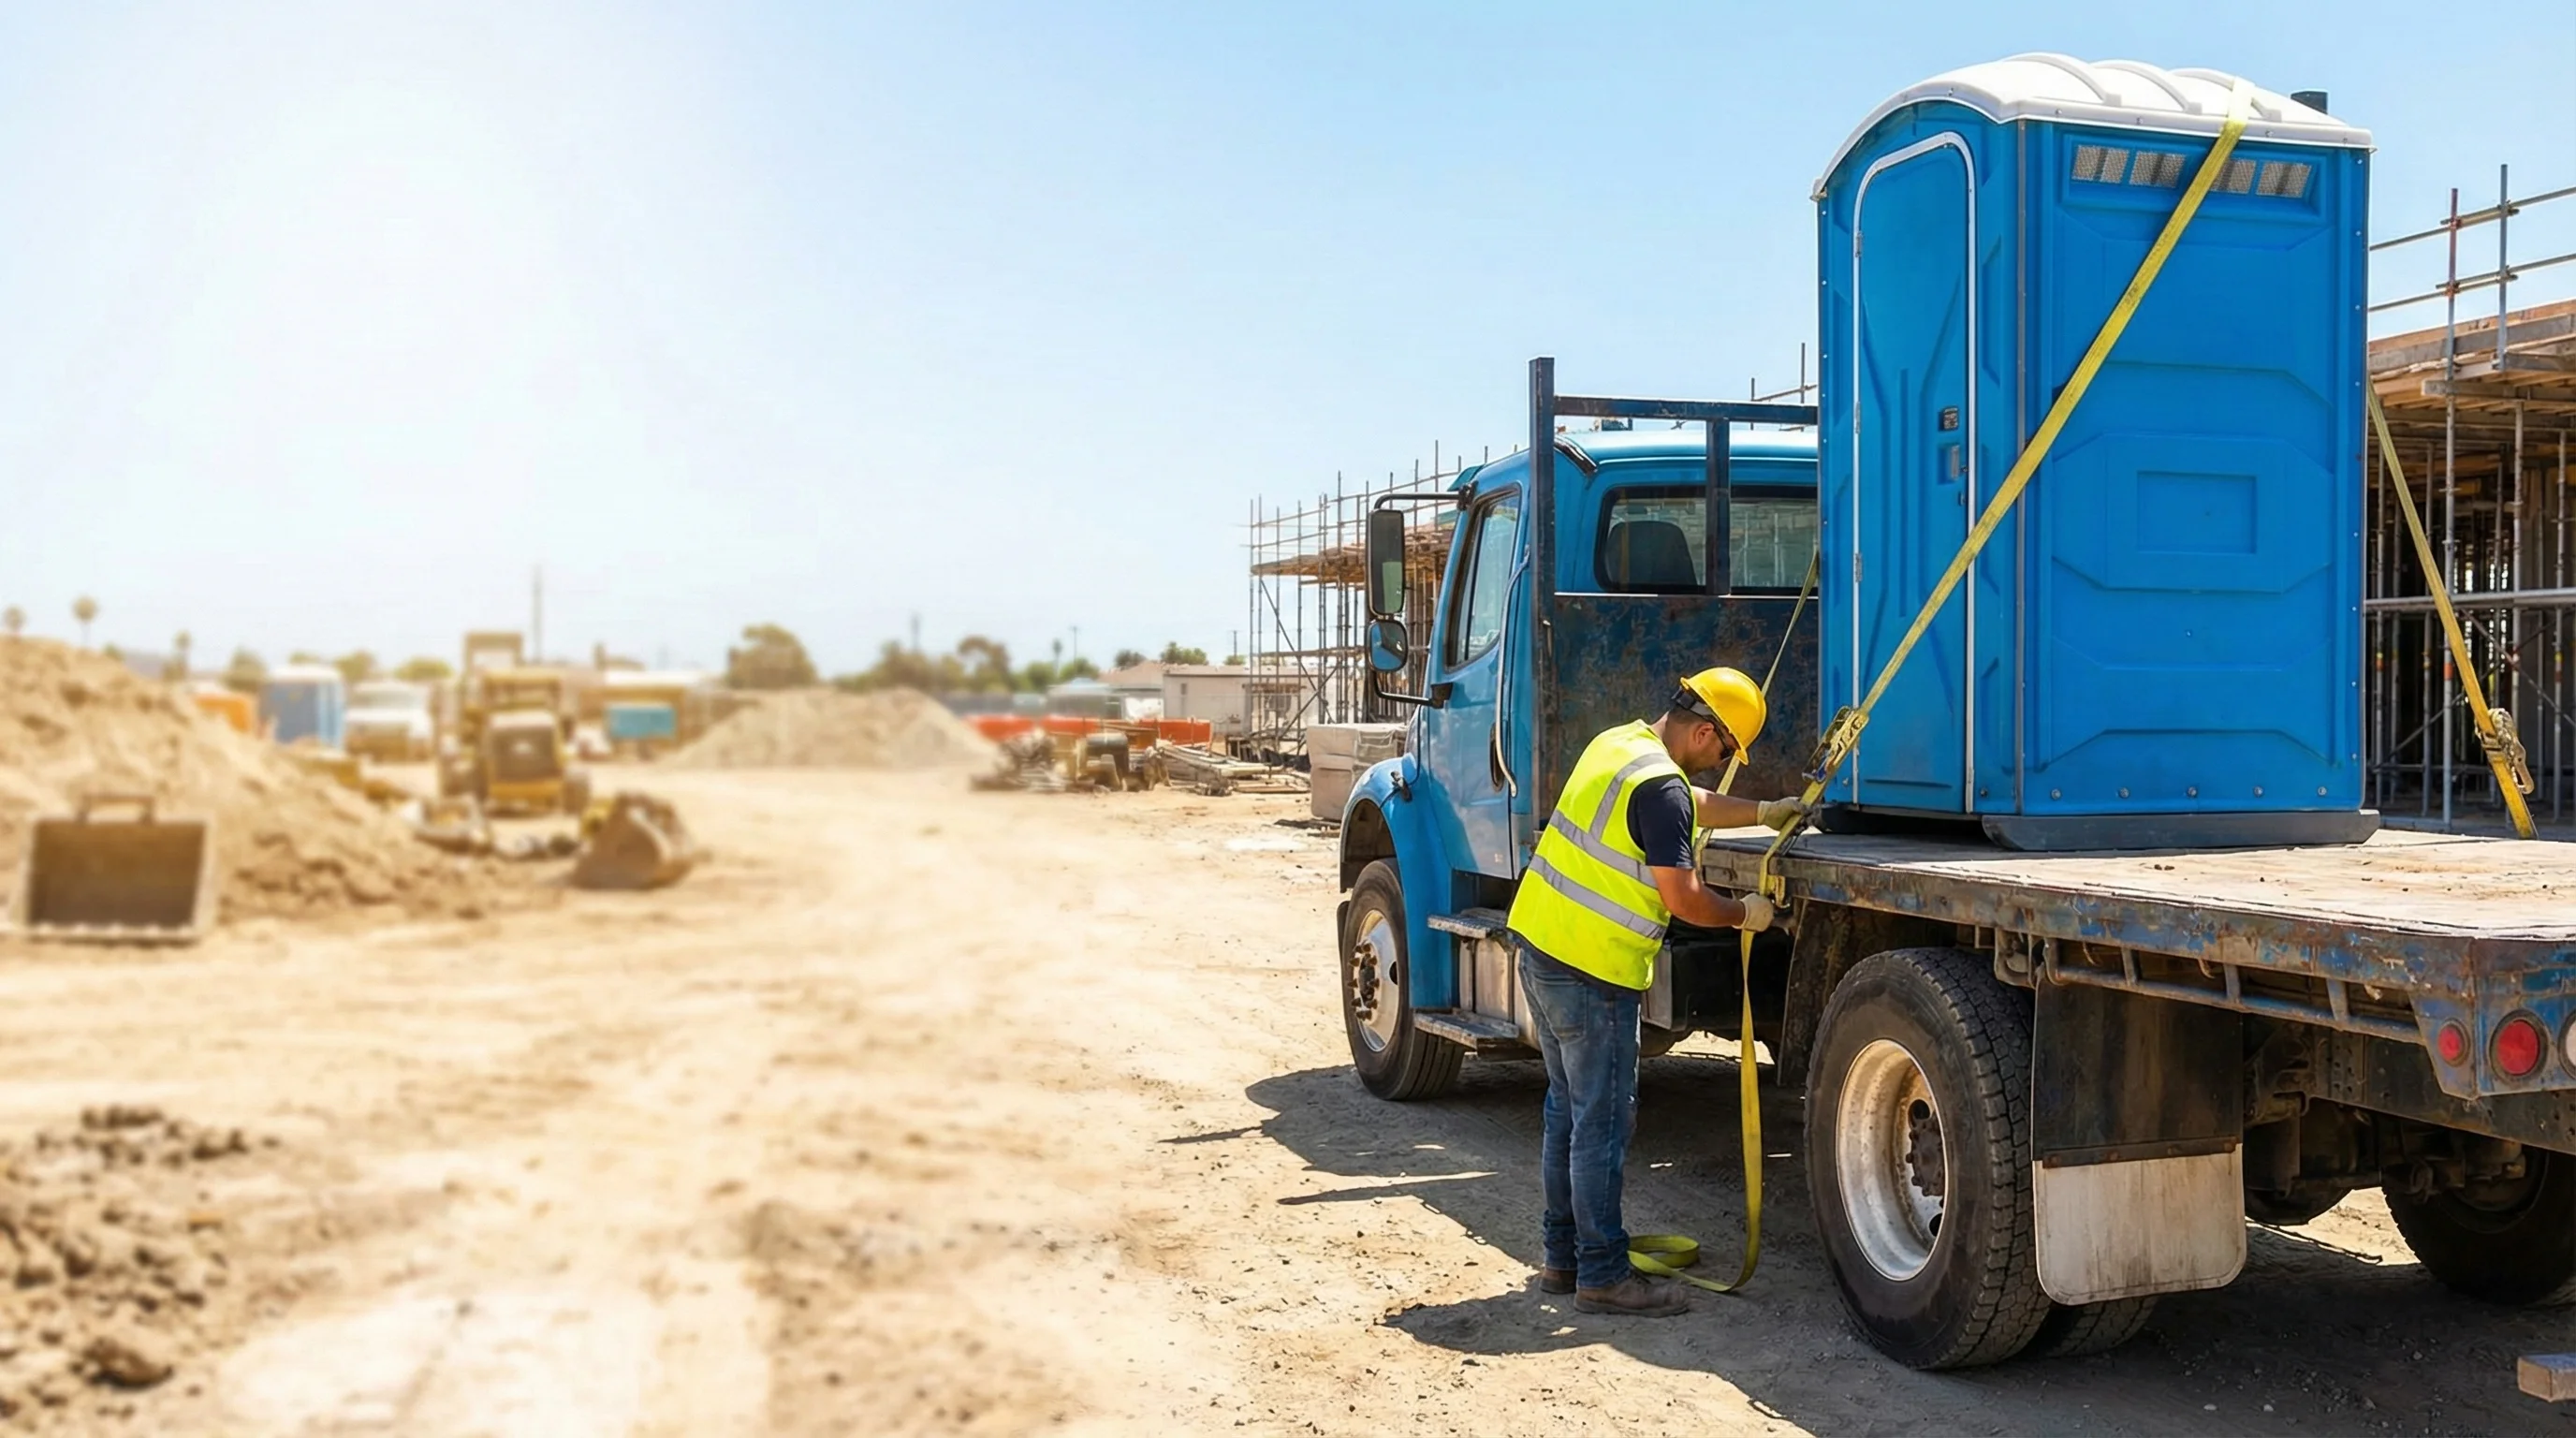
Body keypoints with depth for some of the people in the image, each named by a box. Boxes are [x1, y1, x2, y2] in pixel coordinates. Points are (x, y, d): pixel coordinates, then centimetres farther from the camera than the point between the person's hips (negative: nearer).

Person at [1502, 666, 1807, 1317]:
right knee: (1603, 1122, -2)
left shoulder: (1619, 743, 11)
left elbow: (1690, 806, 29)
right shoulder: (1659, 786, -19)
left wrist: (1763, 812, 29)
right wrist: (1745, 913, -3)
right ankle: (1603, 1274, 5)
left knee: (1568, 1108, 17)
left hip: (1539, 943, 10)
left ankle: (1563, 1257, 25)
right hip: (1592, 970, -10)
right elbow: (1683, 898, -19)